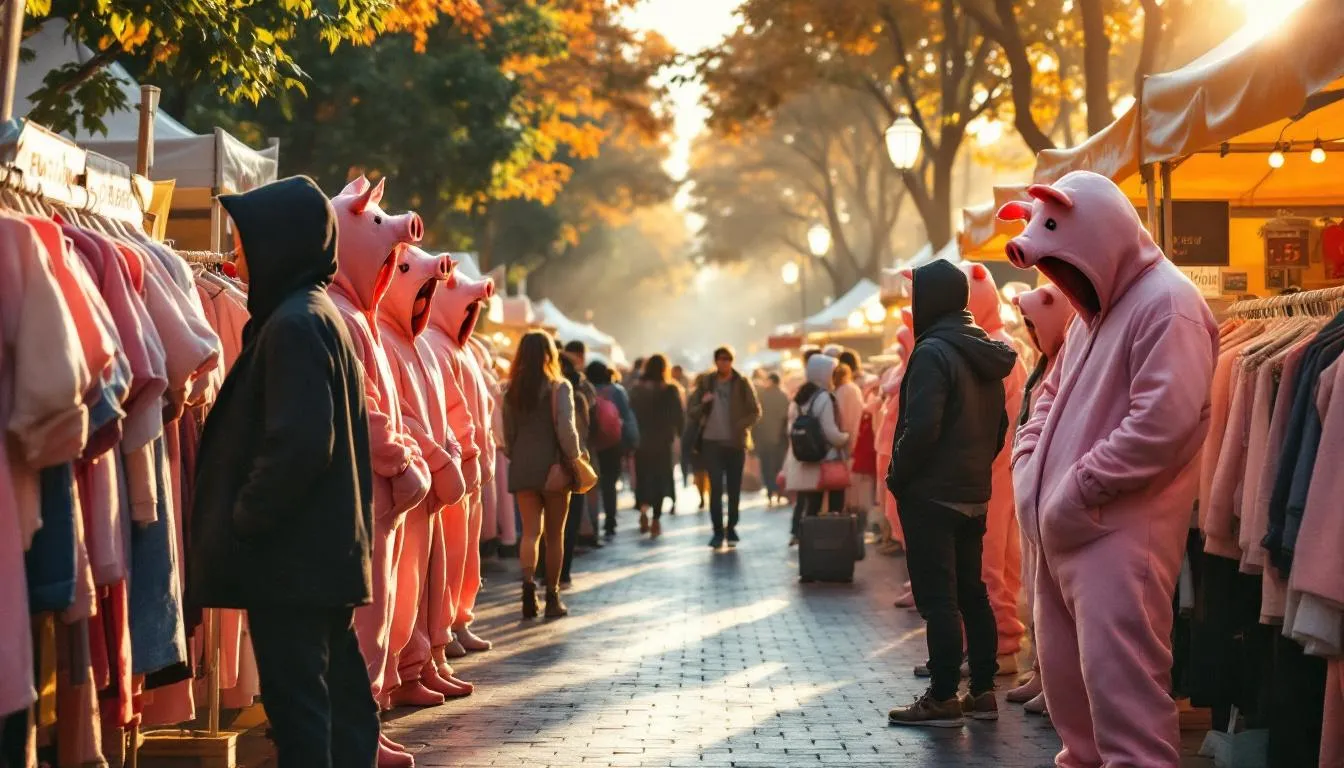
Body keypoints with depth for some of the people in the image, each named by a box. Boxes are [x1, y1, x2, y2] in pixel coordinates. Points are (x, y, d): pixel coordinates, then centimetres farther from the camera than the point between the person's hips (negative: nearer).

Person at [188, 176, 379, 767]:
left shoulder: (292, 324, -15)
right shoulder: (324, 314, 15)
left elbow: (297, 444, -23)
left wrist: (242, 518, -13)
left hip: (291, 556, -10)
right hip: (332, 550, 10)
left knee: (297, 705, -6)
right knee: (340, 693, 13)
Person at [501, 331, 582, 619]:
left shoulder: (512, 391, 5)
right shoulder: (559, 387, -7)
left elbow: (508, 433, 9)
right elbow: (566, 428, -17)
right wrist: (573, 456, -3)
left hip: (522, 468, 3)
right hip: (553, 466, -3)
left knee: (530, 531, 2)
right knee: (554, 534, 7)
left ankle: (528, 581, -23)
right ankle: (552, 598, 12)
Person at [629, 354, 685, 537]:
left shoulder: (636, 390, -1)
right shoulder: (670, 390, -8)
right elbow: (679, 415, -8)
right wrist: (680, 433, 9)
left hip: (641, 441, 2)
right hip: (662, 441, -2)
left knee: (643, 477, 14)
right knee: (660, 479, 5)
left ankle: (643, 507, -8)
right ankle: (656, 520, -1)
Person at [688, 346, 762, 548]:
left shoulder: (743, 383, 1)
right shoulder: (705, 382, 5)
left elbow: (755, 411, 2)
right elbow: (691, 412, 6)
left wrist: (741, 426, -12)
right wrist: (703, 404, -15)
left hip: (736, 443, 0)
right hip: (712, 442, 0)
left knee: (734, 489, 6)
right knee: (716, 487, -7)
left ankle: (731, 529, 16)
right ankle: (718, 531, -3)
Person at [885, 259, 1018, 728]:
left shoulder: (933, 352, -15)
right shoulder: (985, 355, 12)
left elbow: (922, 427, -23)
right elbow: (1000, 426, 17)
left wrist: (898, 476, -11)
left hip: (931, 496, -9)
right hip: (974, 496, 9)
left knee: (937, 598, -5)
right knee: (971, 593, 14)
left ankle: (942, 698, -3)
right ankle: (982, 691, 18)